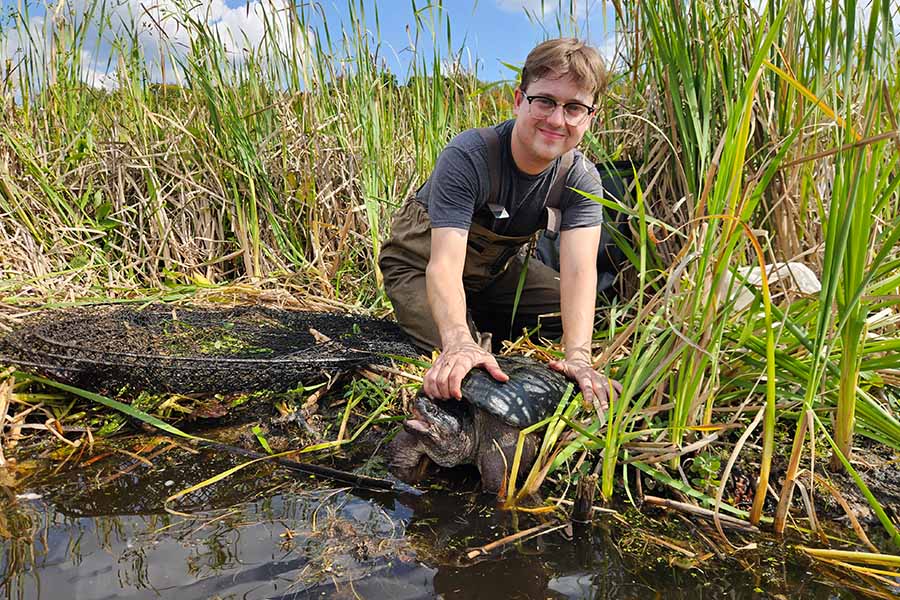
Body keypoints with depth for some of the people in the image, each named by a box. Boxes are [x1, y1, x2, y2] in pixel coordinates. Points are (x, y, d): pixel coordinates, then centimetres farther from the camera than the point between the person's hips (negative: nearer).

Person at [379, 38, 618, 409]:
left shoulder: (581, 179, -20)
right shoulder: (466, 158, -34)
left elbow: (579, 268, -34)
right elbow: (444, 263, -44)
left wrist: (578, 355, -50)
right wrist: (458, 342, -62)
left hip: (498, 267, 5)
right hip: (421, 264, -5)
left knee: (582, 319, -3)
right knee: (458, 360, -28)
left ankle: (483, 324, 12)